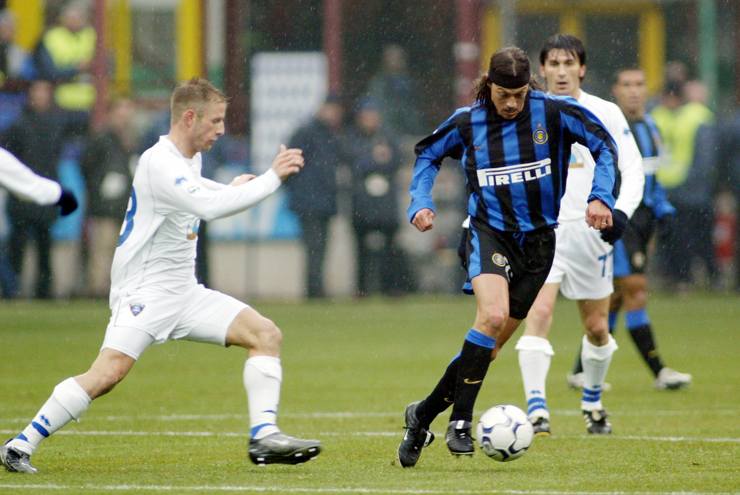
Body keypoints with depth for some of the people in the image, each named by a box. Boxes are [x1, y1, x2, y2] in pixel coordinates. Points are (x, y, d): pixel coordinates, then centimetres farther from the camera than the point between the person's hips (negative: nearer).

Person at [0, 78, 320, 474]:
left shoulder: (190, 157, 11)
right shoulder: (159, 163, -19)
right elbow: (209, 207, -34)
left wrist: (231, 187, 19)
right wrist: (272, 178, -29)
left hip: (184, 293, 9)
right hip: (144, 292, -9)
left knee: (265, 334, -4)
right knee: (110, 371, -24)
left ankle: (264, 437, -8)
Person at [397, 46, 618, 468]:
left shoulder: (554, 113, -6)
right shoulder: (468, 122, -2)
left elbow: (604, 146, 1)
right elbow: (428, 154, 15)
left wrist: (601, 197, -12)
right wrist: (421, 203, 1)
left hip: (537, 239, 2)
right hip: (489, 231, -2)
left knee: (490, 344, 3)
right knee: (493, 315, -29)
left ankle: (424, 414, 19)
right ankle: (461, 421, -22)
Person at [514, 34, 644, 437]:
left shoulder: (606, 114, 2)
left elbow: (632, 169, 1)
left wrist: (622, 211, -15)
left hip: (589, 230, 1)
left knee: (596, 328, 10)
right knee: (539, 313, -21)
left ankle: (592, 401, 35)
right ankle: (536, 410, -24)